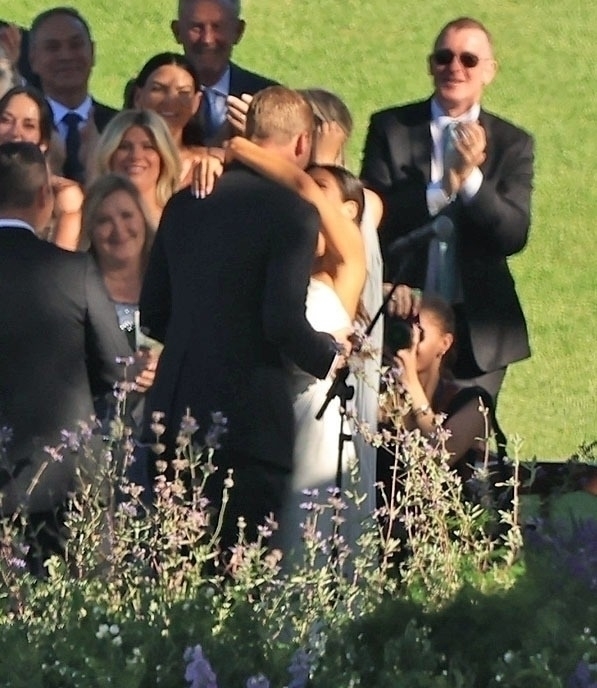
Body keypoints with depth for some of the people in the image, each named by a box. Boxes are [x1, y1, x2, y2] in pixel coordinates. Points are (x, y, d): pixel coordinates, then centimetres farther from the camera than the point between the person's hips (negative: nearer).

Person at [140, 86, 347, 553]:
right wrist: (329, 356, 2)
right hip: (250, 417, -6)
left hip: (176, 409, 6)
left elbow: (153, 312, 14)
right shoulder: (293, 211, -10)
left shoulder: (185, 202, 10)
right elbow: (285, 322, -17)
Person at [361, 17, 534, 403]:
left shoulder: (512, 144, 5)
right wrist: (442, 189, -19)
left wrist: (472, 179, -19)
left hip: (478, 328, 1)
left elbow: (515, 236, -5)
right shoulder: (391, 128, 4)